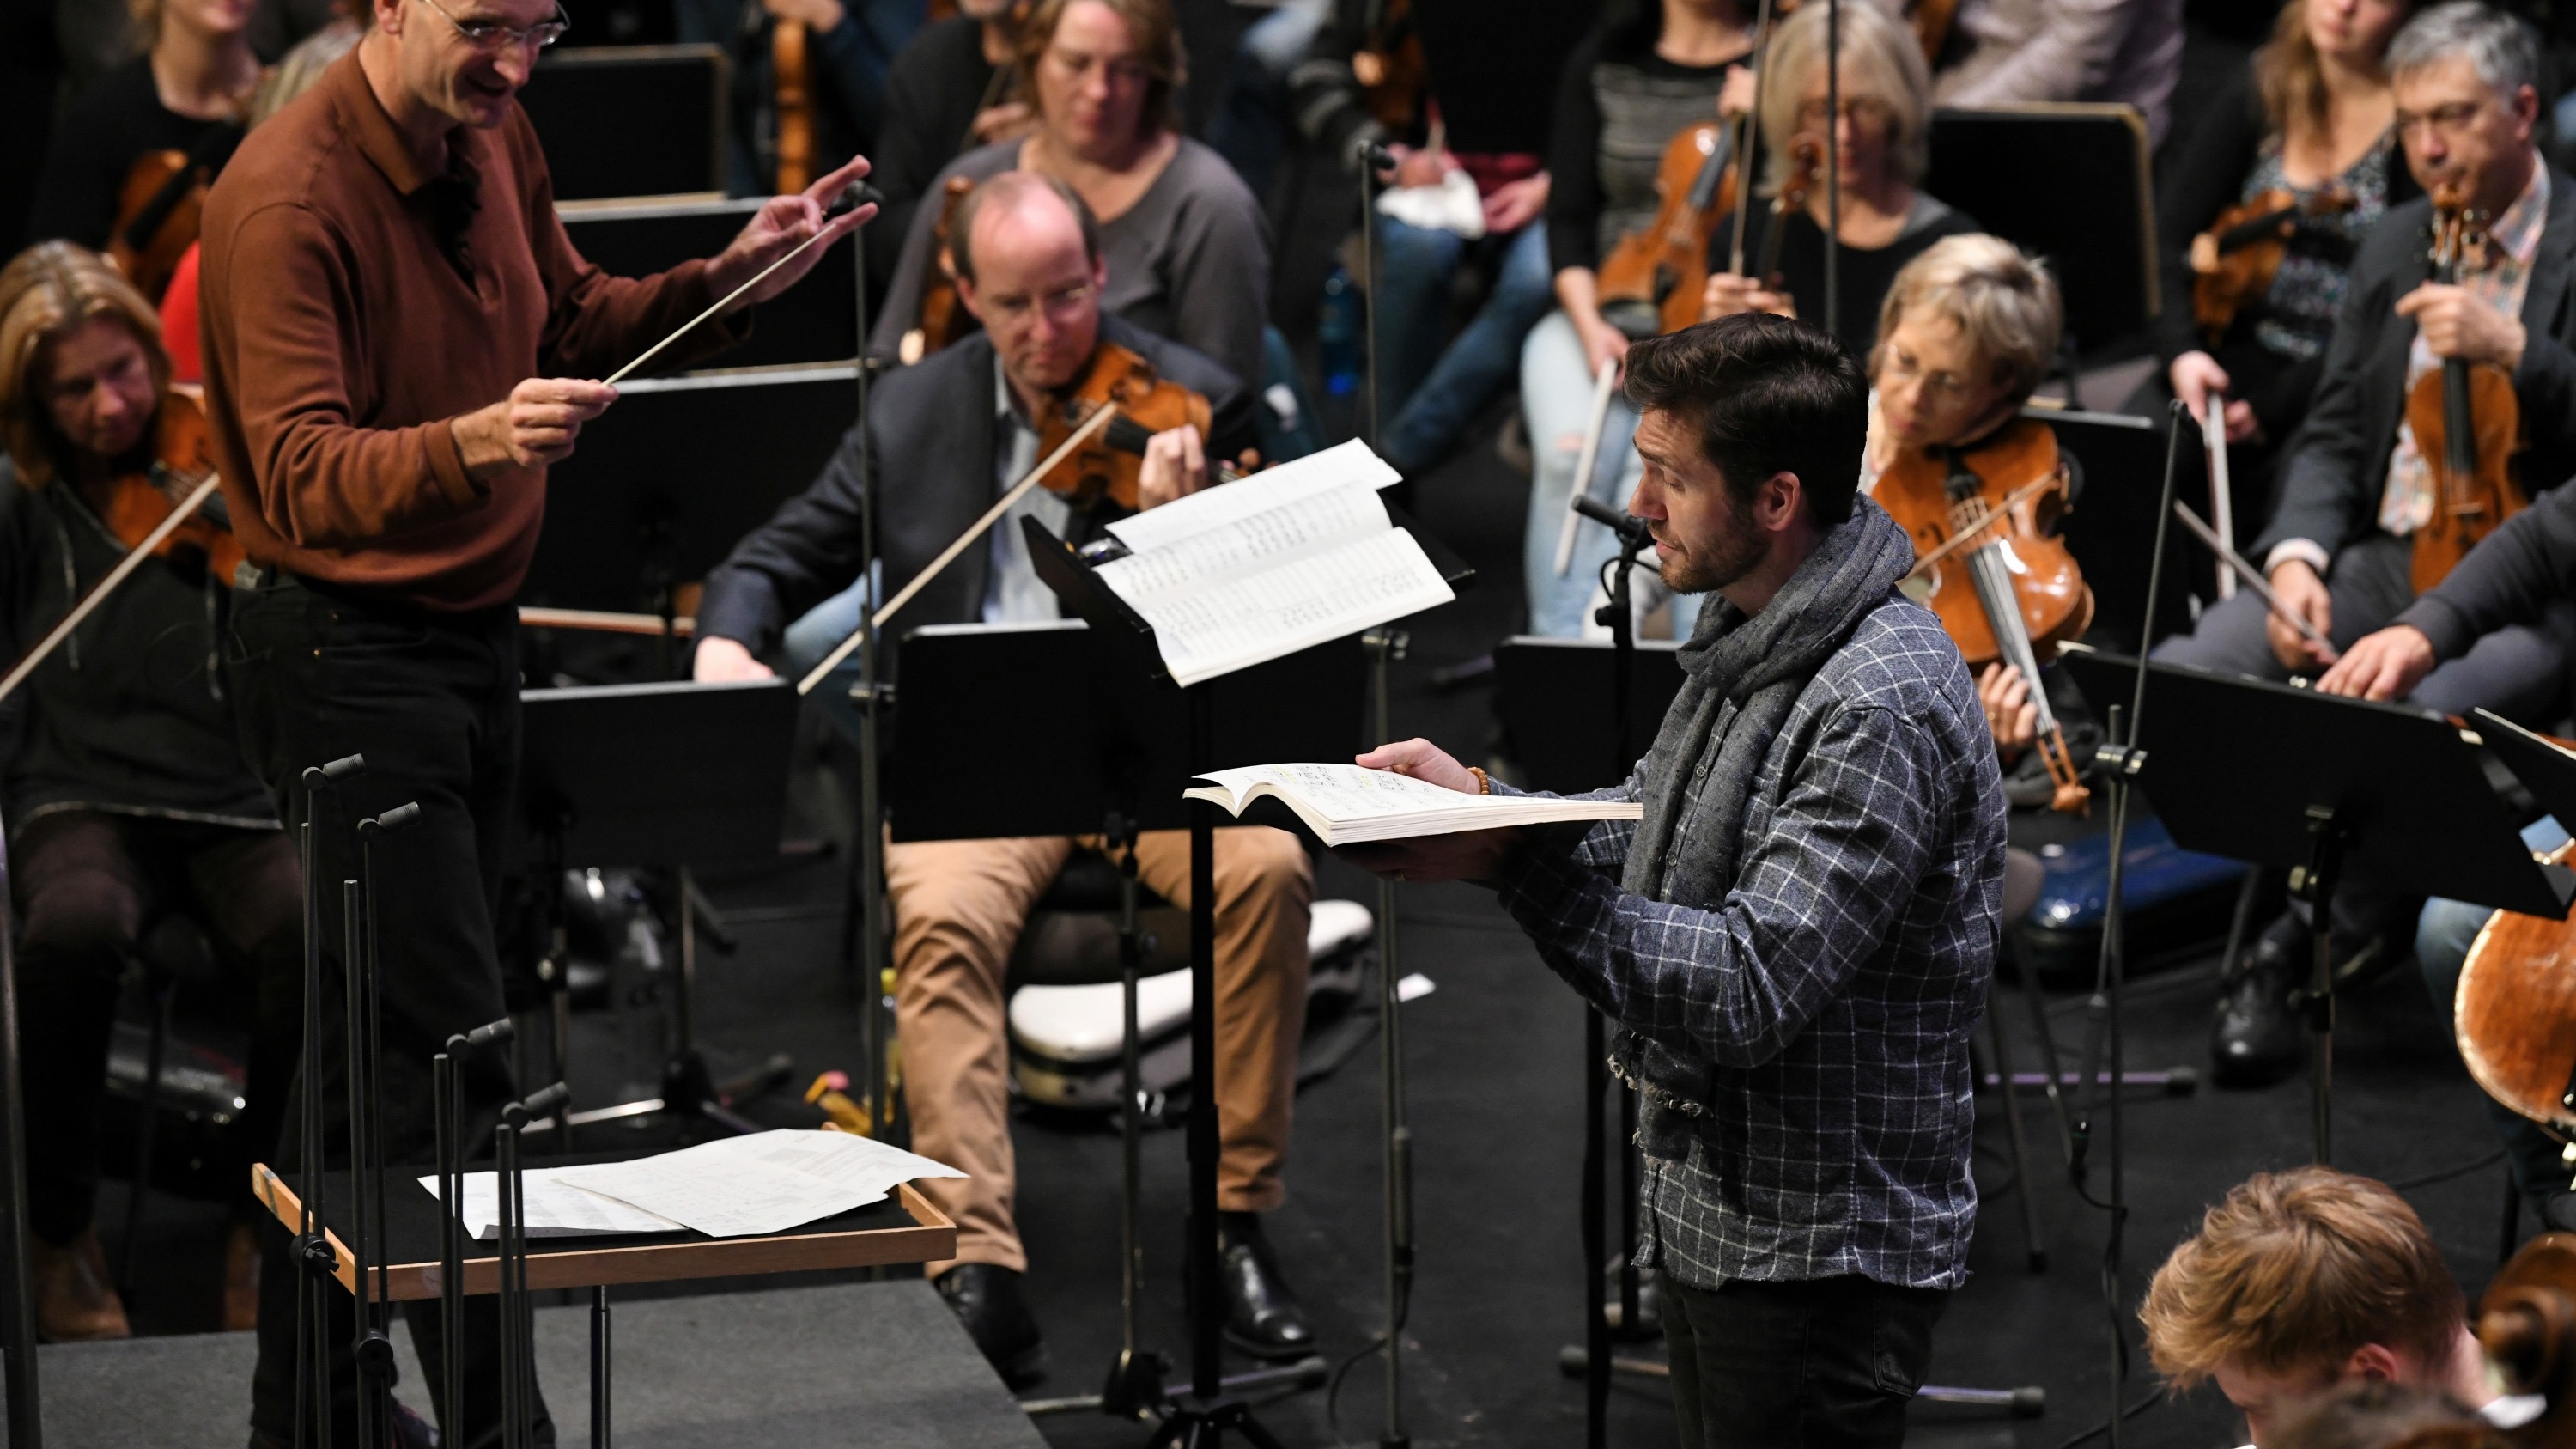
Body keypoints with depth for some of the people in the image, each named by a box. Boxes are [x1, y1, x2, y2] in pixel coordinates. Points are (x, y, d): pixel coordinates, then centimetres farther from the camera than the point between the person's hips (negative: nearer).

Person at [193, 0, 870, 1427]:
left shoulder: (492, 137, 6)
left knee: (374, 1039, 14)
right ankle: (493, 1416, -2)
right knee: (447, 1055, -9)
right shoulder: (287, 199, -20)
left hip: (473, 630, 9)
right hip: (351, 654, -8)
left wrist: (725, 282, 4)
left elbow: (573, 323, 20)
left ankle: (309, 1402, 25)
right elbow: (303, 478, -28)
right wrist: (477, 440, -45)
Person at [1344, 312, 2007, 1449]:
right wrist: (1481, 799, 1)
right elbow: (1657, 838, 17)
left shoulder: (1883, 709, -26)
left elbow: (1749, 993, -31)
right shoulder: (1753, 634, 6)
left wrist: (1515, 866, -29)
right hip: (1710, 1213, 10)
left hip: (1818, 1258, -10)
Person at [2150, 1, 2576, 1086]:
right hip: (2385, 558, 6)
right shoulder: (2397, 246, 15)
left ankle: (2300, 952, -10)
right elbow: (2335, 435, 13)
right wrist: (2297, 557, -6)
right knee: (2176, 675, -17)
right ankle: (2335, 901, 0)